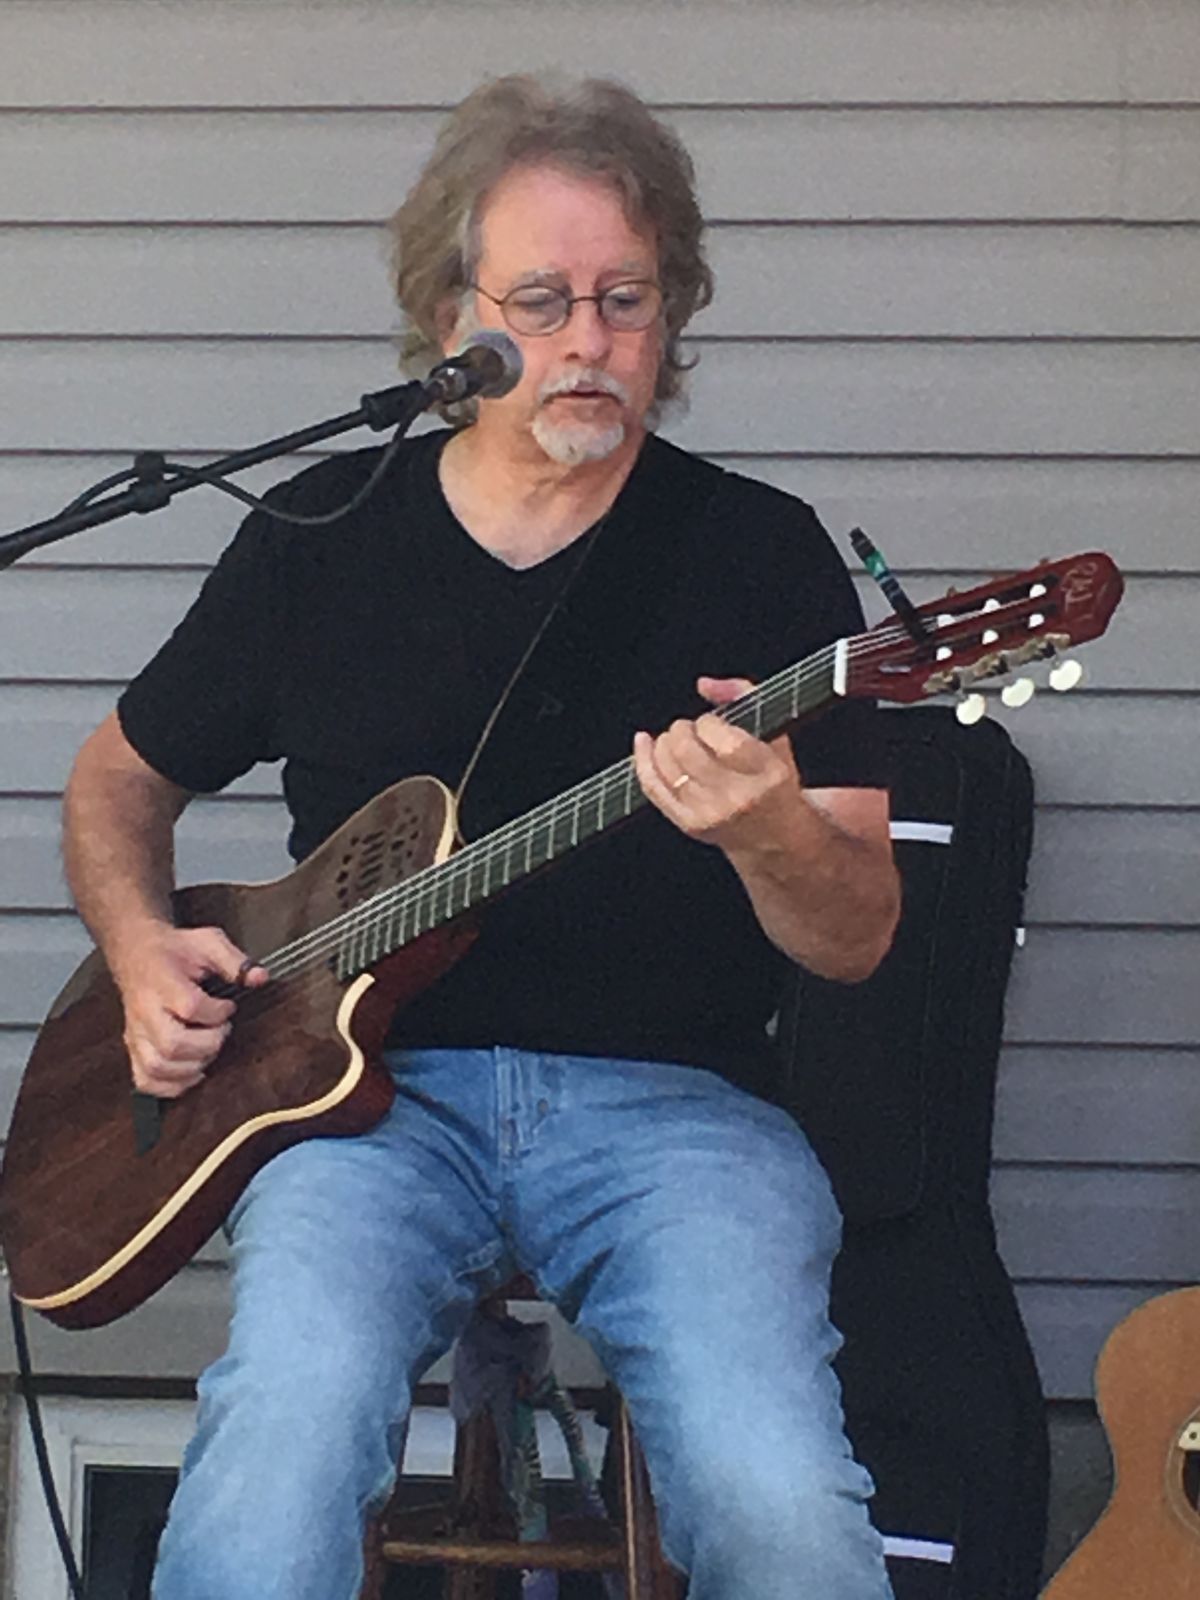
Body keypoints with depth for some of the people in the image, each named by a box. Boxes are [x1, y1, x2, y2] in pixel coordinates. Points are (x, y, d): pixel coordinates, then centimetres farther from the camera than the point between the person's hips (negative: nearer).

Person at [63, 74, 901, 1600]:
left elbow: (858, 941, 0)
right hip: (372, 1084, 1)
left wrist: (768, 833, -23)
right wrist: (142, 949, 5)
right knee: (290, 1424, -33)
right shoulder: (321, 534, 11)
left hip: (672, 1102, 0)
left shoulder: (760, 550, 5)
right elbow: (122, 773, 26)